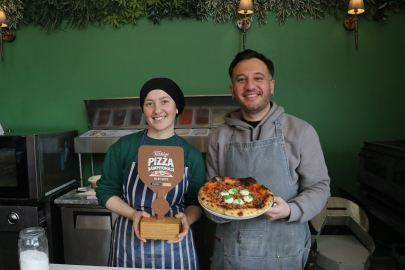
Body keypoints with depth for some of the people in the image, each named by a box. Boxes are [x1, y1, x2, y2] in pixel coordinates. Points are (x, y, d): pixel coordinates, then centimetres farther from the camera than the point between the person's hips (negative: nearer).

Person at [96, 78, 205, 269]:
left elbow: (196, 203, 4)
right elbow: (106, 192, 1)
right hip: (129, 243, 0)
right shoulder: (123, 148, -5)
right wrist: (133, 214, -14)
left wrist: (187, 219, -16)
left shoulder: (191, 155, -2)